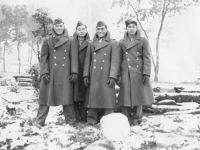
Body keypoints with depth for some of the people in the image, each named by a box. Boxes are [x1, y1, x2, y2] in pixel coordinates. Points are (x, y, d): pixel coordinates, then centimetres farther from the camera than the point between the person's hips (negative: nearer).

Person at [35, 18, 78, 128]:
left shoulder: (69, 41, 8)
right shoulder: (47, 40, 6)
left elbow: (74, 57, 4)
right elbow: (43, 57, 3)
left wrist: (74, 72, -6)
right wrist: (44, 72, -7)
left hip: (65, 74, 1)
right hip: (51, 73, 0)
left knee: (67, 97, 3)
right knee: (46, 97, 1)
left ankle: (70, 122, 13)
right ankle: (39, 122, 9)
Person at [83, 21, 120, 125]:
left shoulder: (113, 43, 3)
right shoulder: (91, 44, 14)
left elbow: (115, 61, -4)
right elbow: (87, 61, 12)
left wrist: (112, 76, -12)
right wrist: (85, 75, 3)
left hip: (106, 76, -3)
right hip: (93, 77, 3)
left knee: (107, 98, -3)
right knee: (93, 97, 4)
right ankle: (92, 121, 12)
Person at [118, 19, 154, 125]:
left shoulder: (143, 41, 6)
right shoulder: (122, 43, 11)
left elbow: (147, 58, 0)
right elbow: (119, 60, 11)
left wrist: (146, 74, -9)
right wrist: (118, 75, 5)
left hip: (139, 73, -1)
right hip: (126, 74, 1)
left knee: (138, 96, 1)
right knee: (126, 98, -3)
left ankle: (137, 119, 13)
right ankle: (127, 120, 6)